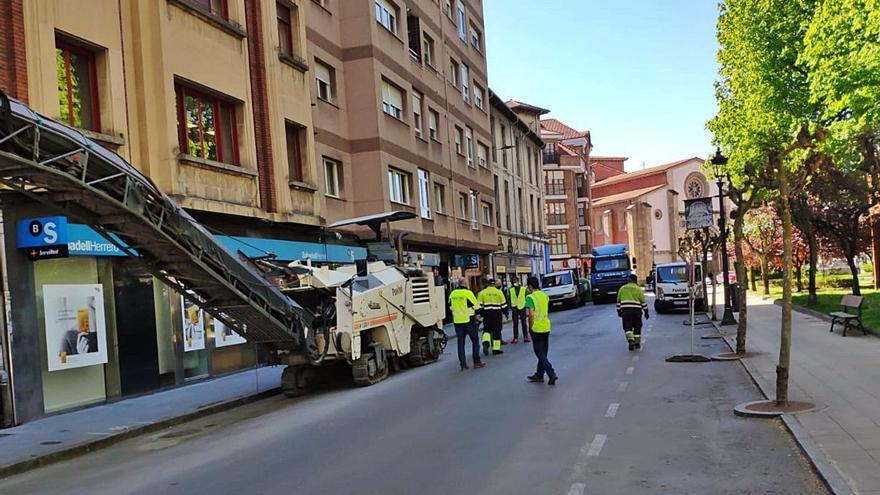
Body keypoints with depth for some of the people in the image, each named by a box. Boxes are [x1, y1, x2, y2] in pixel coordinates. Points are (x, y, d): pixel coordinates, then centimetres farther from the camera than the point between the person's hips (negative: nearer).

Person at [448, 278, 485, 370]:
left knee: (460, 342, 8)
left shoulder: (452, 294, 2)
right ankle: (476, 362, 10)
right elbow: (476, 305, -8)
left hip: (457, 321, 4)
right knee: (475, 341, 9)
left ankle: (463, 364, 6)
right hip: (468, 320, -4)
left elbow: (451, 307, 12)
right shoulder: (468, 293, -13)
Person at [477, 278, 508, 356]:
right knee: (497, 331, 6)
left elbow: (479, 305, 2)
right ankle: (496, 349, 8)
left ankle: (486, 342, -9)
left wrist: (481, 314, 11)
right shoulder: (499, 292, -1)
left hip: (487, 315, 1)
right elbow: (504, 304, 3)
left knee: (486, 329, 16)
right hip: (497, 315, -1)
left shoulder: (482, 293, 3)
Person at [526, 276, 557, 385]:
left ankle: (552, 374, -11)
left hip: (536, 328, -7)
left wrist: (530, 327, -8)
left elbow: (531, 315, -19)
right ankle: (539, 375, 23)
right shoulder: (545, 296, 9)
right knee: (543, 353, 14)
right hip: (546, 327, 7)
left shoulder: (530, 297, -14)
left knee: (540, 354, 0)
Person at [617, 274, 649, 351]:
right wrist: (646, 312, 9)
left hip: (625, 310, 1)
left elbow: (618, 301, 13)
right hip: (636, 310, -1)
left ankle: (631, 340, -20)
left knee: (627, 327, 0)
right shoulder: (638, 289, 3)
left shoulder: (622, 288, 10)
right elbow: (643, 302, 2)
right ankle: (637, 342, 15)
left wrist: (619, 311, 21)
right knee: (637, 327, 12)